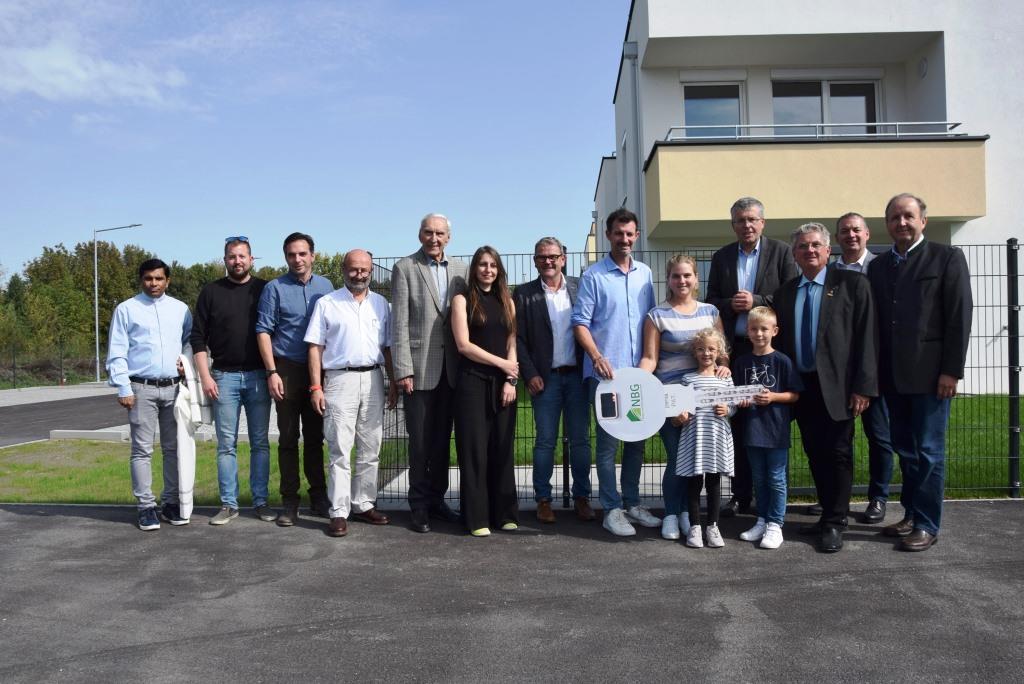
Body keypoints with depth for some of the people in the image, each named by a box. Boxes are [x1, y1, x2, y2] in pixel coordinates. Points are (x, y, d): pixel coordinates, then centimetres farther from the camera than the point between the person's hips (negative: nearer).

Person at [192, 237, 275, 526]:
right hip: (224, 376, 0)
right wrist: (205, 376, -4)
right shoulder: (211, 291, 6)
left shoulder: (264, 289, 6)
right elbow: (198, 337, 5)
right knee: (226, 444, 4)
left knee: (260, 442, 4)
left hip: (258, 376, 0)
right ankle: (229, 504, 11)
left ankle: (261, 501, 12)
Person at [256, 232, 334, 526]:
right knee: (288, 438, 3)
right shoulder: (274, 288, 0)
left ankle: (319, 497, 19)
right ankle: (289, 501, 11)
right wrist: (272, 372, -10)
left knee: (315, 437, 10)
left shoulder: (325, 286, 9)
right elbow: (263, 331, -2)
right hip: (288, 370, -2)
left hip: (320, 370, 3)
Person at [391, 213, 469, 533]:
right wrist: (403, 369, -12)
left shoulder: (459, 269, 10)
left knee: (442, 438, 13)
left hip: (450, 368, 4)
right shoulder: (405, 268, -2)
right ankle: (419, 506, 16)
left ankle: (437, 499, 26)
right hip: (419, 367, -4)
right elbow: (400, 323, -7)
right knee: (419, 441, 4)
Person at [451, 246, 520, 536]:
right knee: (475, 450, -1)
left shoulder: (507, 302, 15)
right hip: (473, 382, -4)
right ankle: (477, 518, 5)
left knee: (502, 449, 6)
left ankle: (505, 513, 15)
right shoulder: (462, 300, 2)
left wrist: (510, 380, -4)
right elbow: (464, 344, -7)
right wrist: (501, 363, -8)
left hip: (503, 384, 4)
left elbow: (512, 343, 8)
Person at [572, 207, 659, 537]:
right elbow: (580, 323, -7)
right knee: (608, 440, 0)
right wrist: (597, 357, -20)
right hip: (605, 371, -5)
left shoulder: (644, 273, 11)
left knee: (637, 437, 12)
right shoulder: (593, 276, -4)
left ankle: (632, 502, 25)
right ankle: (612, 509, 8)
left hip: (639, 371, 5)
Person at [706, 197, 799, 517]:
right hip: (733, 348, 3)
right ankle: (740, 495, 16)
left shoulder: (781, 252, 2)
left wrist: (756, 301, -15)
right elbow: (711, 300, 10)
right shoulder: (721, 257, 11)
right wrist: (730, 305, -10)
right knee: (737, 423, 7)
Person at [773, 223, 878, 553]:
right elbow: (780, 339, 11)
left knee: (837, 453, 2)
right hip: (800, 386, 4)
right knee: (815, 454, 12)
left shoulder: (851, 284, -2)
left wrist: (863, 387, -13)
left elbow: (867, 337, -7)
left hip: (836, 386, -4)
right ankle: (829, 514, 27)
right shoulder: (785, 292, 11)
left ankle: (834, 524, 14)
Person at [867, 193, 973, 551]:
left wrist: (951, 371, -12)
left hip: (930, 372, -5)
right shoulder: (878, 266, 13)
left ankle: (927, 524, 9)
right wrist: (874, 371, 5)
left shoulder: (947, 258, -1)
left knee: (928, 451, 0)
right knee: (905, 451, 11)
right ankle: (911, 514, 22)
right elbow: (874, 320, 10)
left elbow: (960, 317, -7)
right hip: (893, 375, 5)